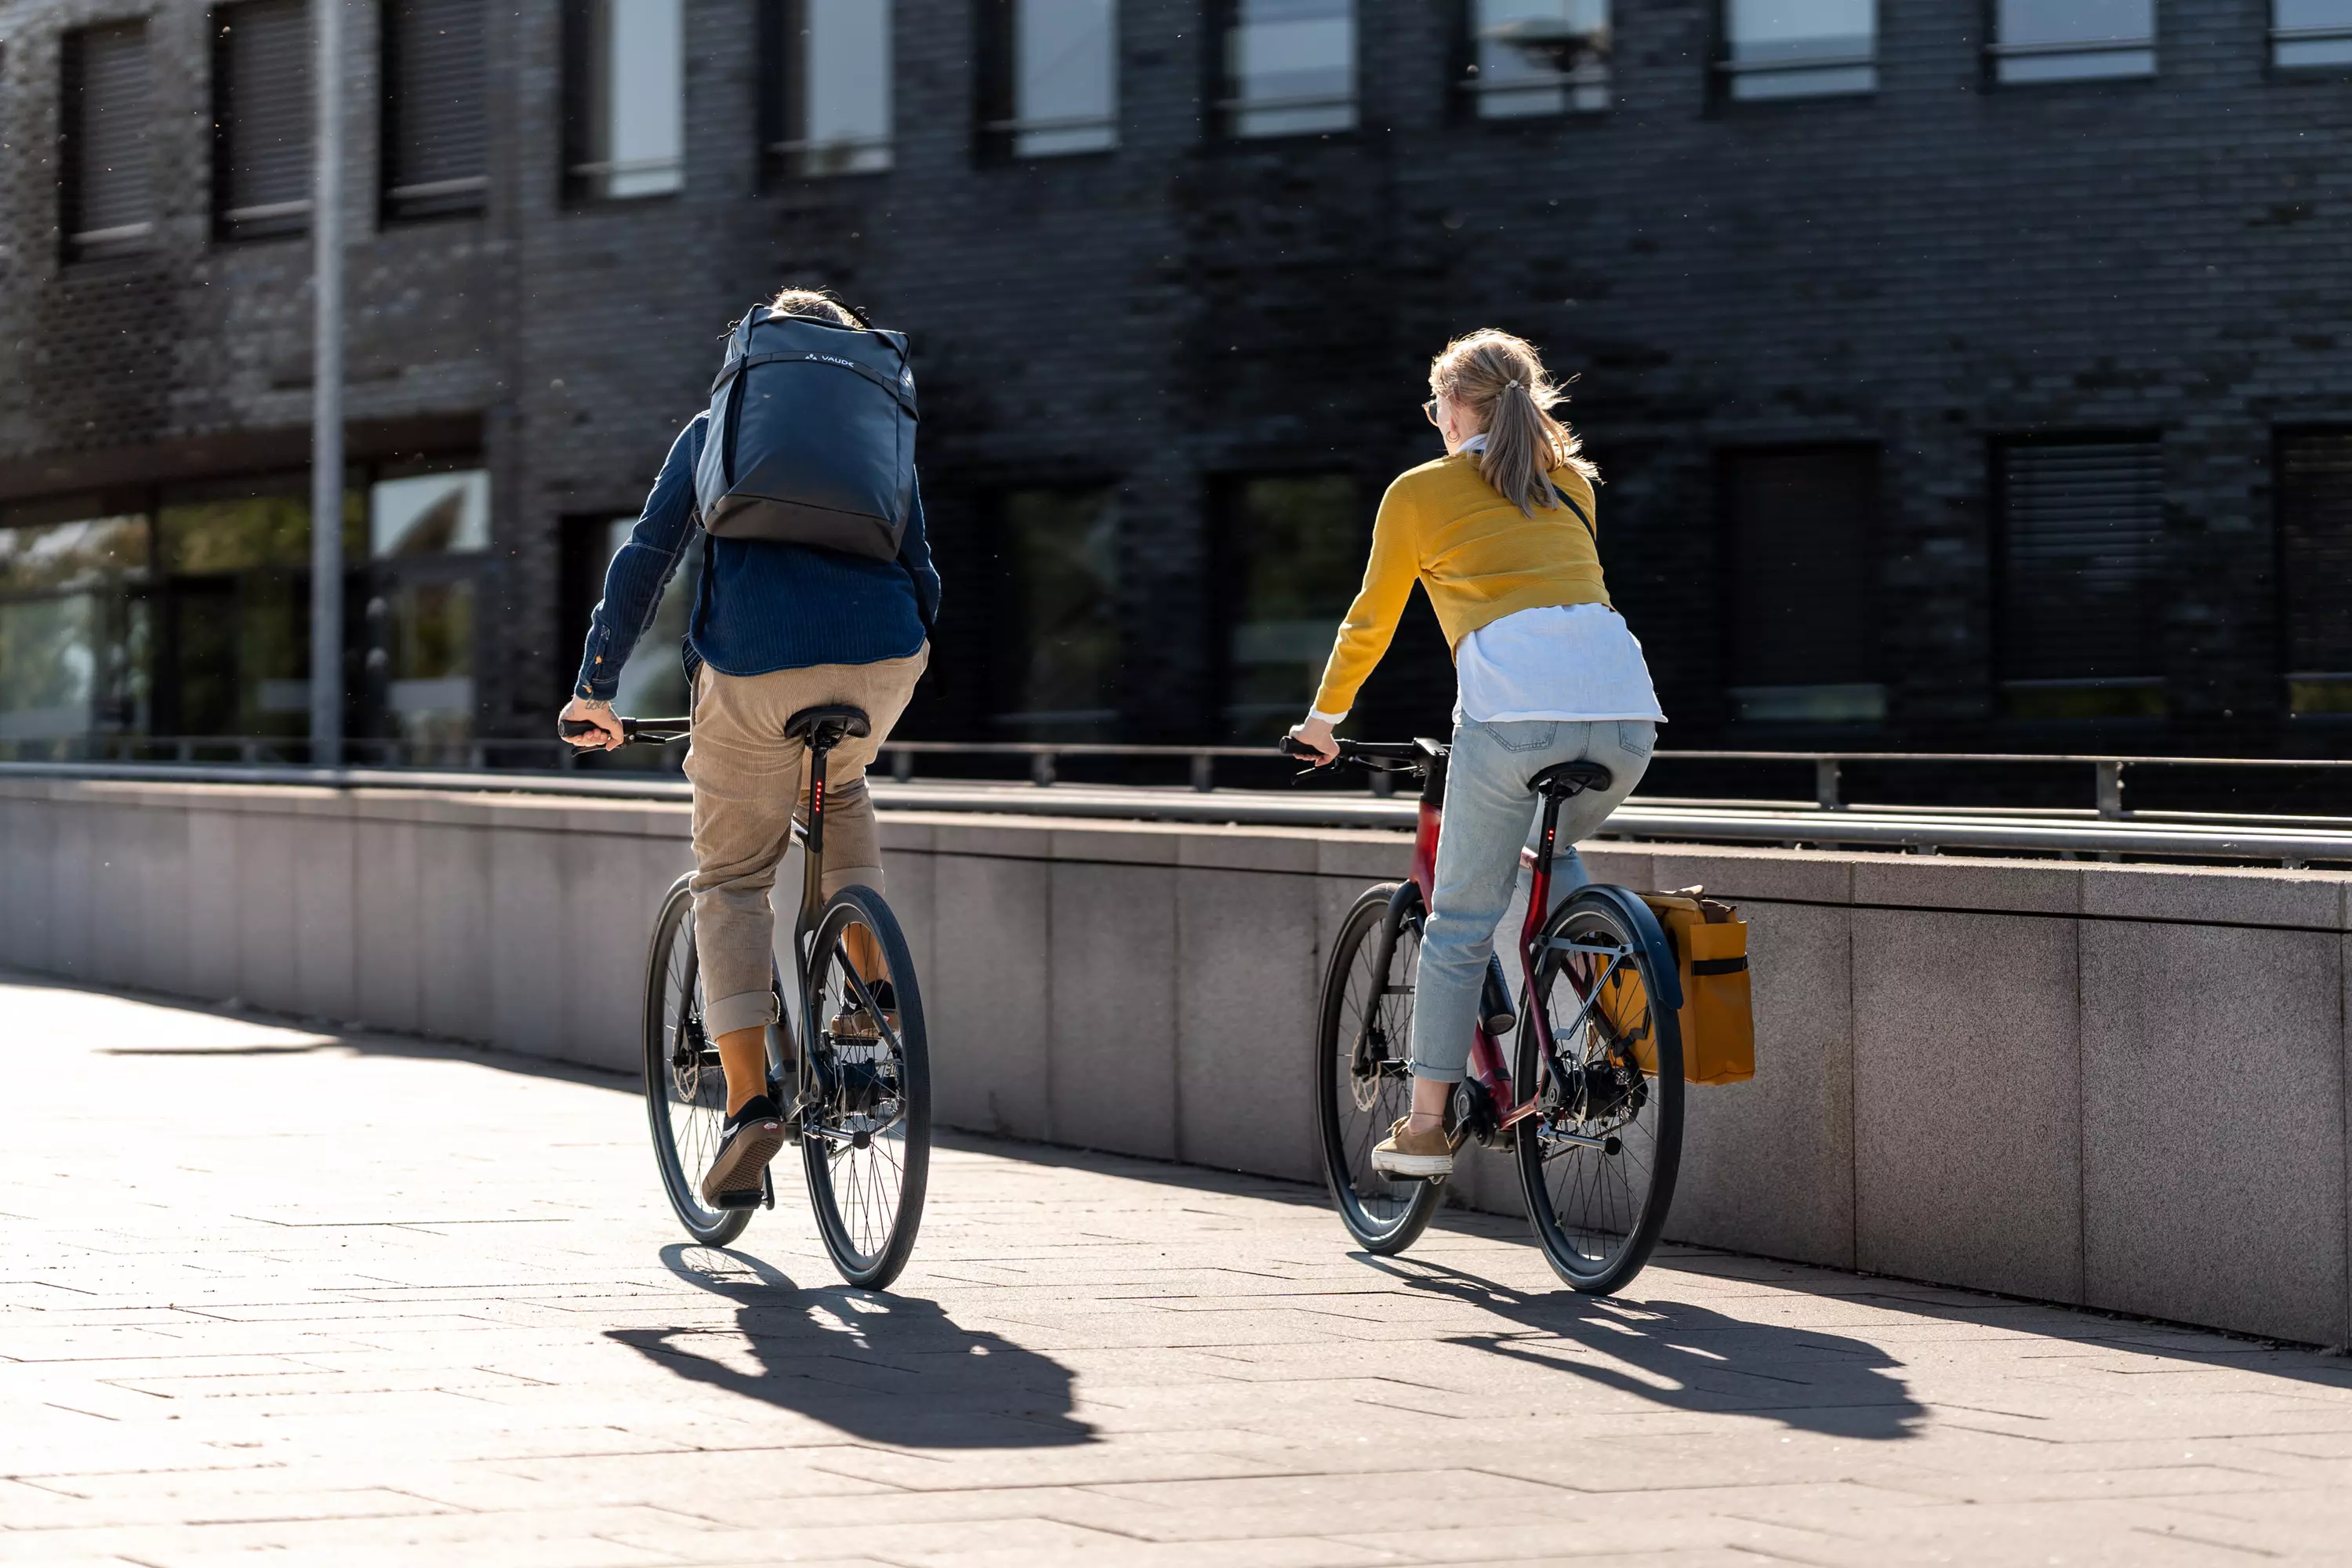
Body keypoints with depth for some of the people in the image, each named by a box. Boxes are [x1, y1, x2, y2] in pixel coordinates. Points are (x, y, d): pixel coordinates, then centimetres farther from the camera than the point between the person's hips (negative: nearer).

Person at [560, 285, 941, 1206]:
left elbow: (645, 559, 13)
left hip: (754, 669, -2)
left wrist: (594, 689, 17)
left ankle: (748, 1099, -6)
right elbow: (919, 574, 24)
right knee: (841, 789, 35)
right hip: (879, 662, 2)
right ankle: (873, 988, 21)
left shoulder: (715, 429, 19)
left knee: (731, 880, 9)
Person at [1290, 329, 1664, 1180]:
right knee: (1554, 848, 31)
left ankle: (1426, 1124, 7)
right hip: (1624, 706, 5)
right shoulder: (1570, 482, 26)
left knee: (1461, 921, 7)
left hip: (1513, 708, -4)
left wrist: (1324, 717, 35)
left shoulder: (1420, 491, 14)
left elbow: (1370, 624, 20)